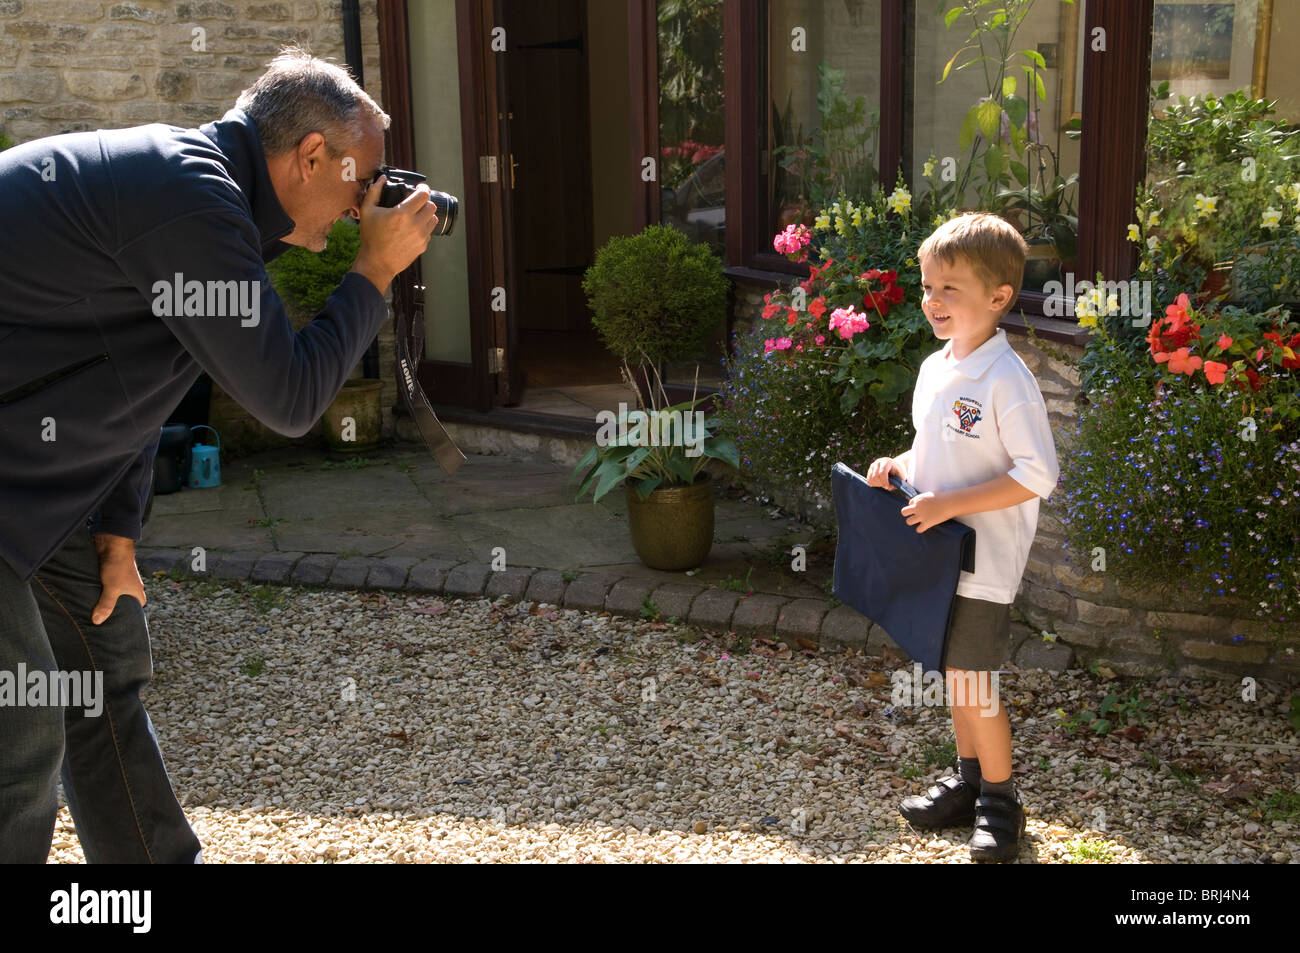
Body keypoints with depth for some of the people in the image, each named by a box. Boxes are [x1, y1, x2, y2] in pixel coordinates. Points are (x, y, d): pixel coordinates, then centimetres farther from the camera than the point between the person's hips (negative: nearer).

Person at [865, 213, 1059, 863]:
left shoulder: (1006, 381, -19)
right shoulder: (934, 369, 7)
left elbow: (1037, 474, -22)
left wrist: (948, 504, -24)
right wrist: (899, 466, 1)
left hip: (984, 564, -8)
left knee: (972, 685, 0)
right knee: (952, 671, 18)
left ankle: (999, 801, 19)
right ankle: (968, 779, 35)